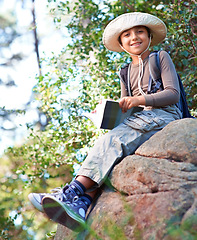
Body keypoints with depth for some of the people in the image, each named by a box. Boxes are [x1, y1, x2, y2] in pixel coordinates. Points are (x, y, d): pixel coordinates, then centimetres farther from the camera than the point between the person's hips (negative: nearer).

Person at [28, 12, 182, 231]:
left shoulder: (161, 58, 9)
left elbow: (173, 93, -3)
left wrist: (139, 100, -17)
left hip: (163, 116, -5)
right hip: (138, 120, 6)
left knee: (112, 141, -32)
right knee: (108, 144, -27)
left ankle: (72, 191, -44)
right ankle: (81, 205, -47)